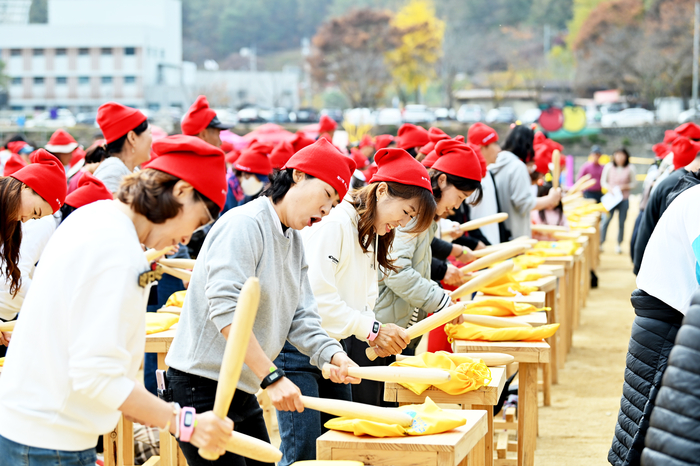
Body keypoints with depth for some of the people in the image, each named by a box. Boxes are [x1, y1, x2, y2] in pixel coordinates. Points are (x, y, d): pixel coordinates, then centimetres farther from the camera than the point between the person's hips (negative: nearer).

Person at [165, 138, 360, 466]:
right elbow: (226, 308, -26)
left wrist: (331, 354, -12)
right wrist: (271, 377, -30)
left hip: (242, 389, 10)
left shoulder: (294, 240, 15)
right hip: (202, 382, -9)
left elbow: (300, 317, 8)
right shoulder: (245, 224, -15)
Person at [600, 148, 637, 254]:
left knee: (621, 222, 3)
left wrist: (624, 186, -13)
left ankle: (619, 244, 16)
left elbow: (634, 183, 4)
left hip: (624, 199, 0)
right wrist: (609, 188, -12)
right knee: (606, 220, -8)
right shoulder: (609, 167, 0)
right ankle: (600, 242, 1)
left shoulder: (630, 168, -2)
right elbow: (603, 181, 7)